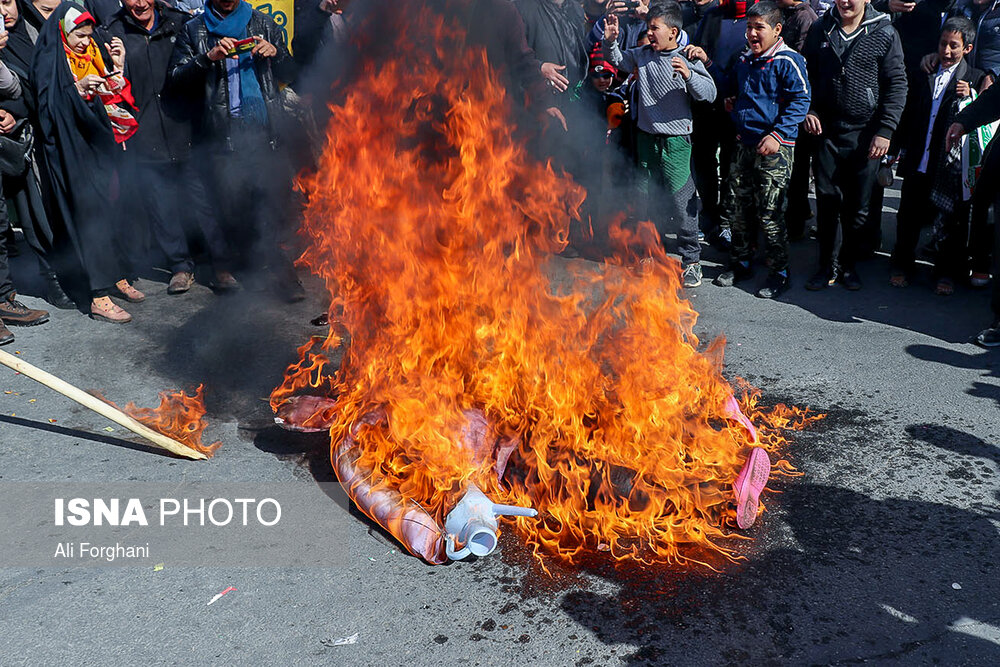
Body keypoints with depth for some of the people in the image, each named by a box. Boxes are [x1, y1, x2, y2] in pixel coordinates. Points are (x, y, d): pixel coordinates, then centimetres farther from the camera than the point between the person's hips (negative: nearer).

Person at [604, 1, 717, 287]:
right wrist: (611, 41, 1)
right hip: (646, 138, 6)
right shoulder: (642, 55, 5)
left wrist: (689, 76, -31)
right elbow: (618, 60, 21)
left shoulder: (688, 61, -9)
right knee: (648, 198, 15)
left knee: (681, 201, -4)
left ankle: (691, 259, 7)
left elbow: (710, 93, -14)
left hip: (675, 141, -5)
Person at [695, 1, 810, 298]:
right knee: (739, 209, 14)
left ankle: (779, 273, 10)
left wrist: (778, 134, -23)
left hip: (773, 148, -7)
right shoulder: (745, 61, 12)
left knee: (769, 214, -3)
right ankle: (740, 263, 30)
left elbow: (800, 101, -14)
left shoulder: (787, 61, -10)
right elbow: (729, 86, 29)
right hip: (744, 144, 7)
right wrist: (707, 62, 17)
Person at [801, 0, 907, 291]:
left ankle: (849, 265, 21)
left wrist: (885, 130, -9)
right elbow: (806, 73, 15)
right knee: (827, 201, 5)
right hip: (827, 130, 2)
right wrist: (808, 109, 0)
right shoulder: (820, 29, 5)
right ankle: (826, 265, 16)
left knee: (858, 205, 6)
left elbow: (897, 85, -3)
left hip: (866, 135, -2)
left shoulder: (885, 34, -3)